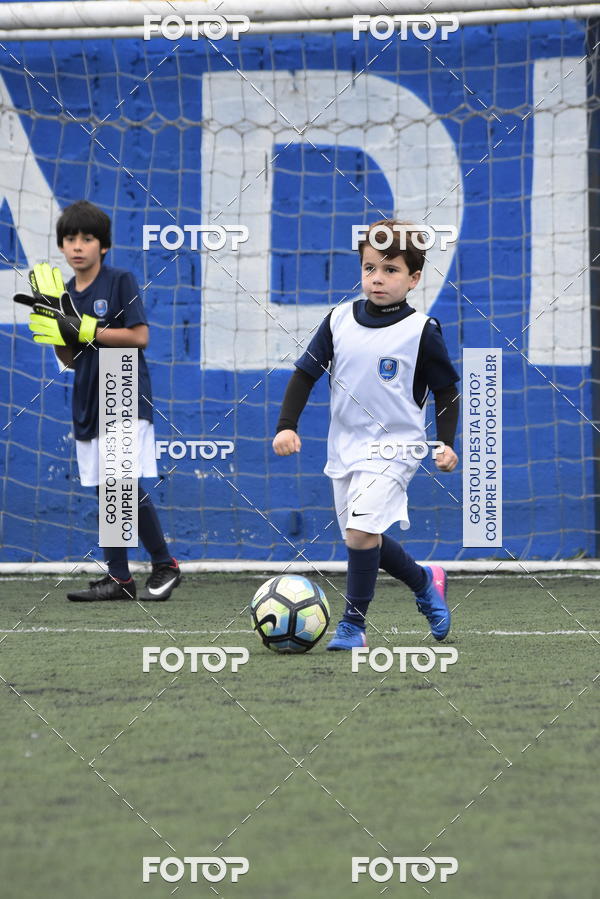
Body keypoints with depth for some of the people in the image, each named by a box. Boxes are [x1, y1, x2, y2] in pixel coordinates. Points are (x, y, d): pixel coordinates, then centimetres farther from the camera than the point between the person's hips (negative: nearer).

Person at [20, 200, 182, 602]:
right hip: (89, 403, 6)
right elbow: (69, 359, 12)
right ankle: (118, 578, 12)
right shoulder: (65, 292, 10)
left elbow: (139, 337, -16)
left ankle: (165, 565, -1)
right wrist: (54, 323, -5)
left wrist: (84, 330, -19)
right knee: (106, 491, 7)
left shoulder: (121, 281, -7)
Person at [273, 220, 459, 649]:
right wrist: (287, 426, -1)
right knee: (364, 537, 13)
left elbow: (447, 390, 0)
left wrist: (447, 443, -9)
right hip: (345, 448, 6)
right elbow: (306, 373, 8)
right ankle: (425, 581, 39)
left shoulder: (421, 331, -9)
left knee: (361, 530, -21)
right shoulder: (339, 321, 1)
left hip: (394, 448, -6)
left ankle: (353, 624, -9)